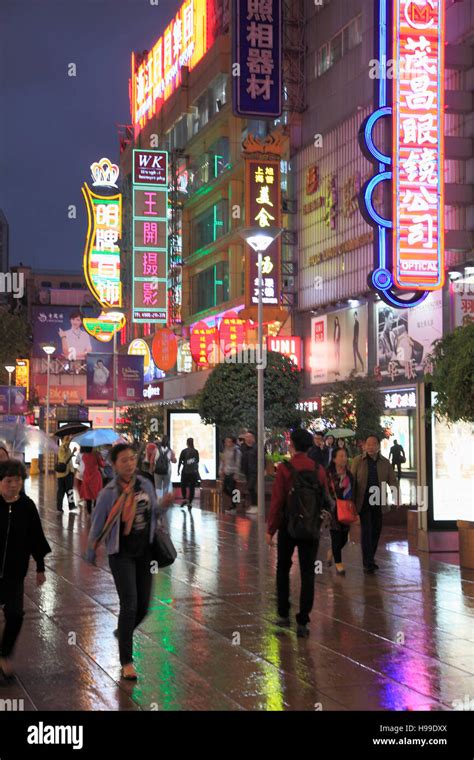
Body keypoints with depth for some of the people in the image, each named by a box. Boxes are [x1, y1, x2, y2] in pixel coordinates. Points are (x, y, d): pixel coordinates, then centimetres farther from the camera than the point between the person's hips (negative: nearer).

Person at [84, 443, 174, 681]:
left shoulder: (145, 485, 1)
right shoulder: (109, 493, -11)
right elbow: (97, 525, -2)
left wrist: (163, 504, -7)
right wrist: (90, 555, 5)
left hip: (144, 551, 5)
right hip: (121, 553, -5)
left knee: (143, 607, 9)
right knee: (129, 605, -12)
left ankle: (122, 633, 40)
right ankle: (126, 661, -3)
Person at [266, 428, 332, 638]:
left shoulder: (284, 469, -11)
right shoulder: (318, 469, -2)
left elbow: (277, 500, -12)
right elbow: (325, 499, 2)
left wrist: (270, 529, -5)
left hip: (288, 525, -2)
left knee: (283, 568, 17)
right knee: (307, 573, 5)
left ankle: (284, 614, 19)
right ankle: (302, 622, 2)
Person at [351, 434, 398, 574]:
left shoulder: (385, 463, 8)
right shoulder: (358, 461, 0)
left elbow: (392, 481, 6)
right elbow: (351, 481, 0)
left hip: (379, 502, 3)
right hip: (364, 502, -3)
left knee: (376, 531, 8)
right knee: (366, 531, -7)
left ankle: (370, 559, 24)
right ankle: (368, 563, -4)